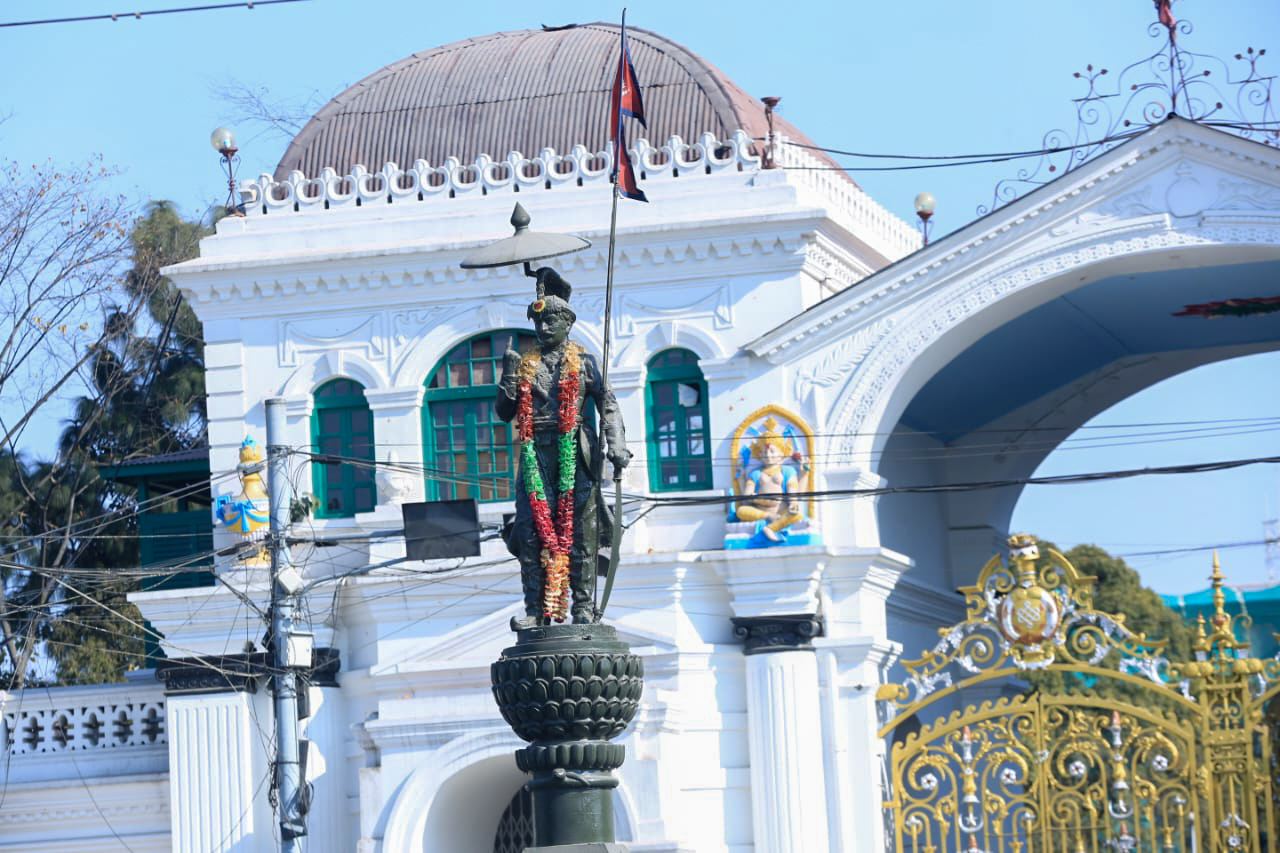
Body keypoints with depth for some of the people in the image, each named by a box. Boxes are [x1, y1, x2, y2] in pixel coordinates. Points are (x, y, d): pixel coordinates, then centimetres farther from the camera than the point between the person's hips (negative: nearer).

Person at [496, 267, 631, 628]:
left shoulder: (582, 362, 9)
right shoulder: (525, 364, 16)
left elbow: (607, 404, 3)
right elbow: (505, 412, 14)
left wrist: (616, 446, -10)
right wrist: (509, 376, -2)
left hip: (574, 453, -2)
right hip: (535, 454, 2)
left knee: (578, 529, -3)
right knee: (532, 530, -4)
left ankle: (582, 607, -1)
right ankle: (536, 608, -3)